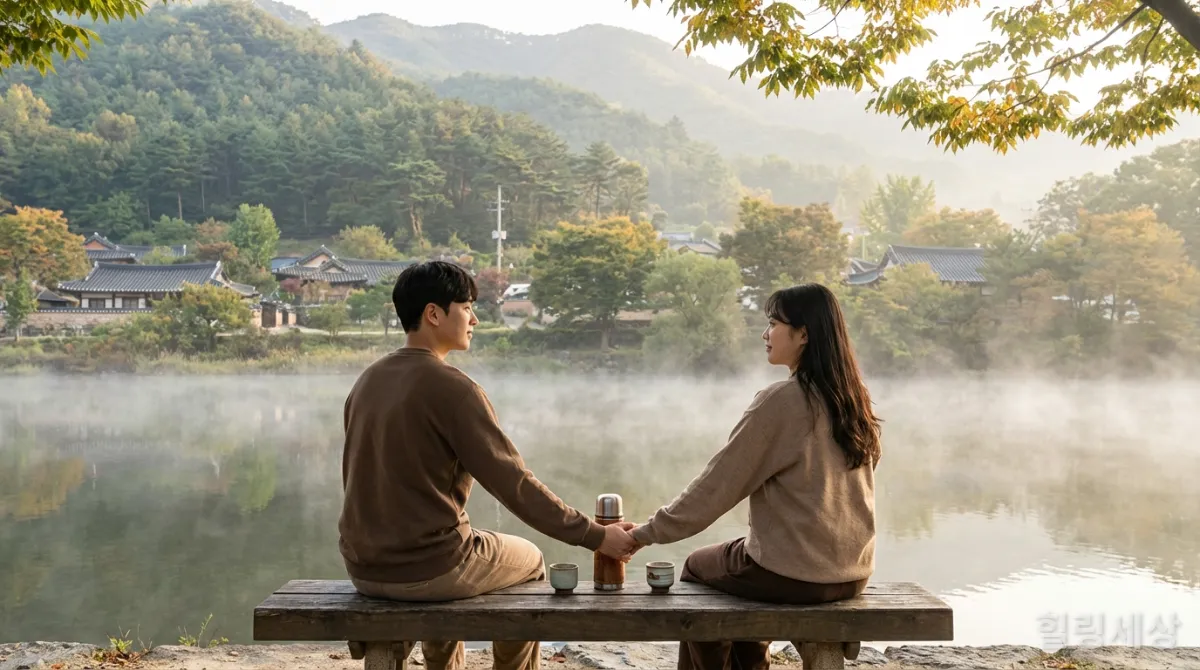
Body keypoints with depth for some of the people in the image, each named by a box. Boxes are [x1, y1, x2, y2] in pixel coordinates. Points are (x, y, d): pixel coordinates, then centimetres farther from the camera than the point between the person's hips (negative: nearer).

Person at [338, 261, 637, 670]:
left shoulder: (367, 381, 4)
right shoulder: (451, 387, -18)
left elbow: (363, 482, 13)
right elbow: (514, 485, -19)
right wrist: (595, 536, -12)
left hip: (364, 568, 7)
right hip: (428, 570, -7)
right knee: (528, 561, 21)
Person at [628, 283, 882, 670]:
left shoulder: (780, 400, -17)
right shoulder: (852, 399, 4)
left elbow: (718, 483, -14)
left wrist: (648, 533, -4)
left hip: (795, 573, -7)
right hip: (853, 572, 7)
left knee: (697, 569, 20)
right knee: (748, 553, 32)